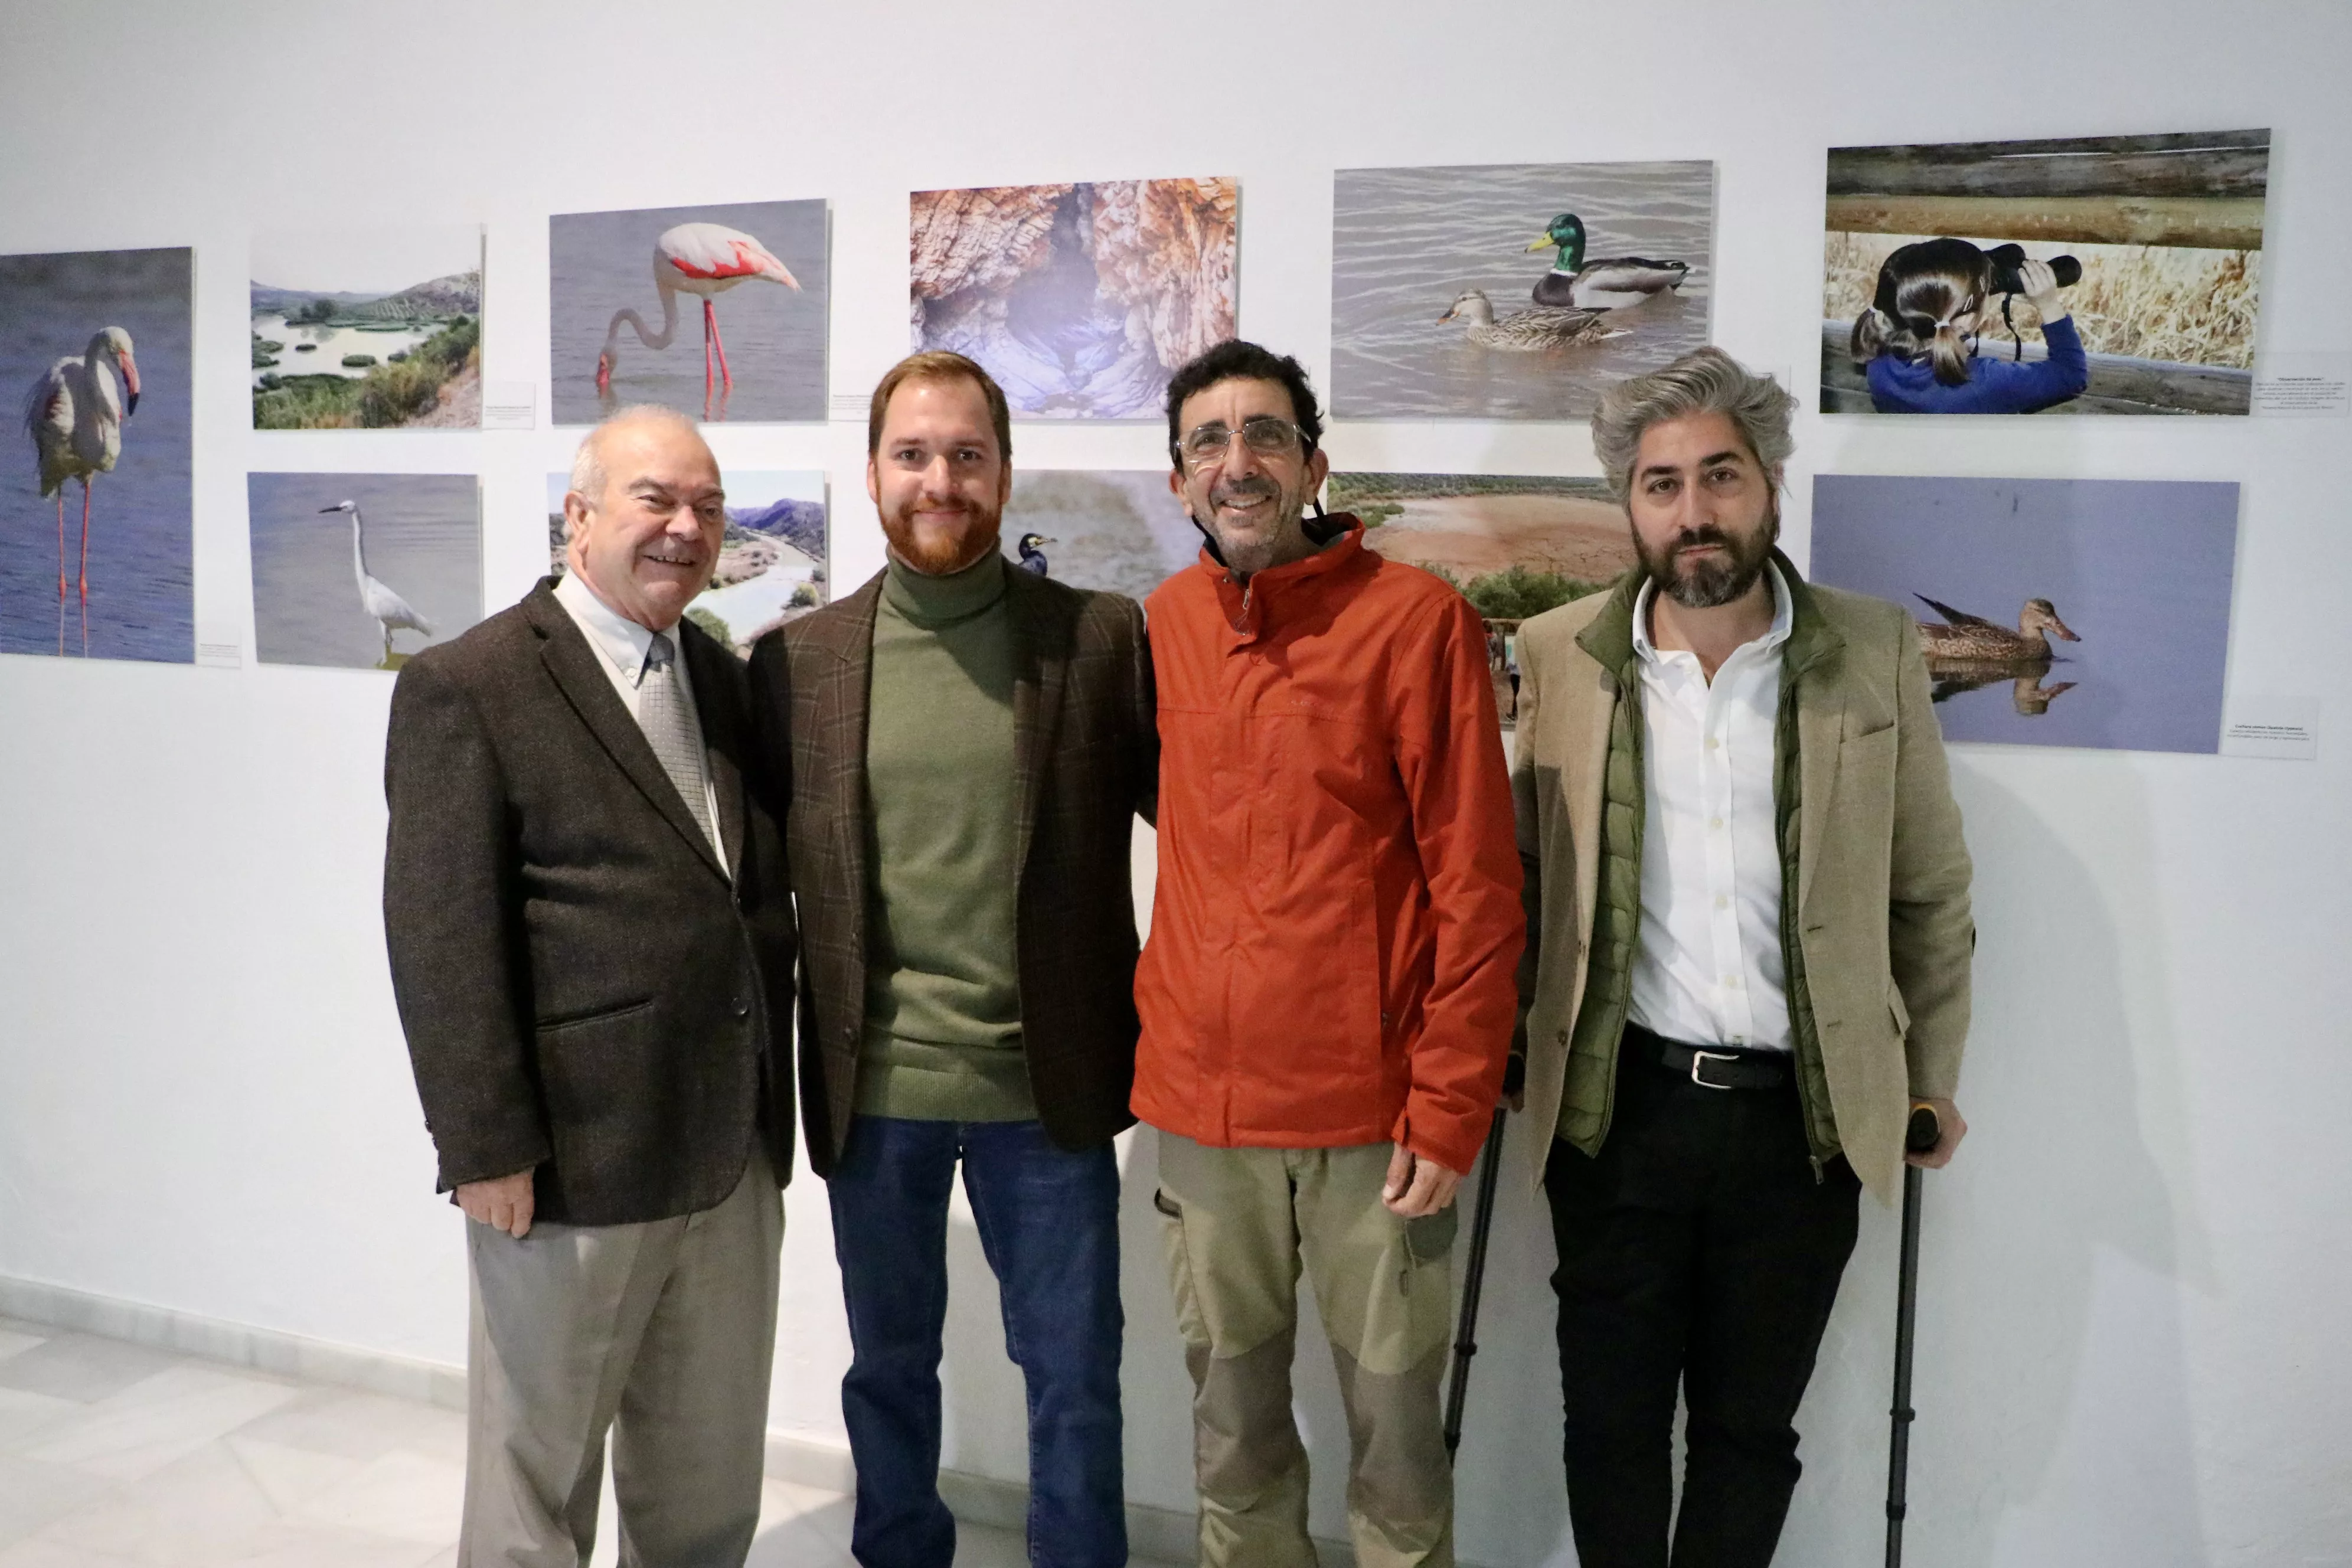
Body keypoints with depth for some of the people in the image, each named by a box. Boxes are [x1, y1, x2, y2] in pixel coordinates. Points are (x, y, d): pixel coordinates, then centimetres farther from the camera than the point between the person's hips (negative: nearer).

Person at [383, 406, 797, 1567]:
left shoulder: (726, 682, 11)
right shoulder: (467, 686, -9)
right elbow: (440, 939, -13)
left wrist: (770, 1106, 11)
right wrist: (487, 1147, -15)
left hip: (734, 1155, 6)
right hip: (571, 1160, -6)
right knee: (537, 1472, 13)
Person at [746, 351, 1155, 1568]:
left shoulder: (1105, 639, -4)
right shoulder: (798, 658, 0)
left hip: (1047, 1083, -1)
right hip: (872, 1087, 2)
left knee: (1075, 1380, 12)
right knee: (889, 1367, 20)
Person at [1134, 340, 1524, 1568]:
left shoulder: (1418, 620, -8)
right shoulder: (1164, 624, 6)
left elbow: (1476, 888, -9)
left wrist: (1450, 1111, -12)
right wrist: (1160, 1032, 10)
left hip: (1374, 1110, -3)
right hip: (1201, 1105, 4)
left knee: (1395, 1431, 9)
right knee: (1232, 1427, 16)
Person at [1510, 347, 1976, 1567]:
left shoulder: (1875, 653, -2)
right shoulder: (1558, 655, -1)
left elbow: (1932, 892, 5)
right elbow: (1520, 873, 6)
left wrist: (1930, 1082, 8)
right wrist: (1500, 1050, 5)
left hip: (1804, 1115, 0)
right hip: (1616, 1105, 0)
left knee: (1751, 1427, 14)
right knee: (1612, 1420, 12)